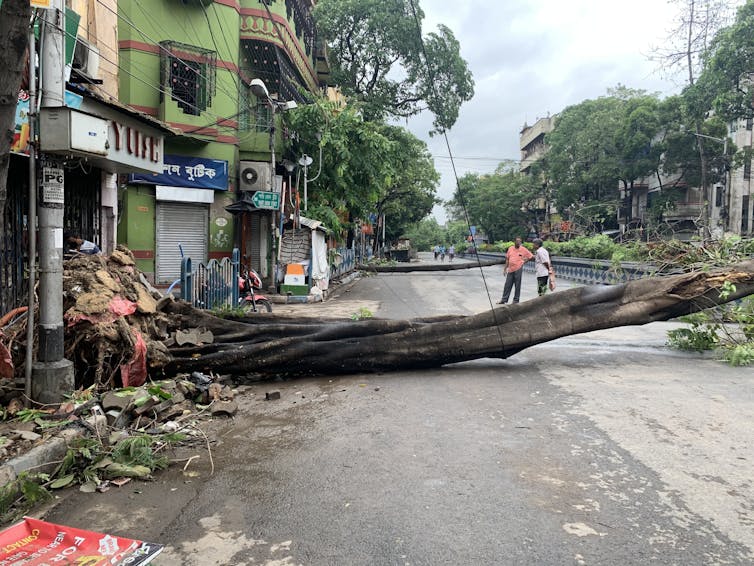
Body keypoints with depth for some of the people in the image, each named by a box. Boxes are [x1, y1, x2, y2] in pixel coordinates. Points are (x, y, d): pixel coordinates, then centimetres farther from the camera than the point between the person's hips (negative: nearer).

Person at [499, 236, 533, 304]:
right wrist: (505, 268, 13)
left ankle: (516, 300, 11)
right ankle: (504, 300, 13)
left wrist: (525, 260, 1)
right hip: (510, 269, 4)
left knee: (517, 285, 2)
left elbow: (531, 257, 4)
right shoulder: (510, 248, 9)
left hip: (518, 269, -4)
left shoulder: (523, 249, -2)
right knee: (507, 285, 7)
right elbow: (507, 259, 15)